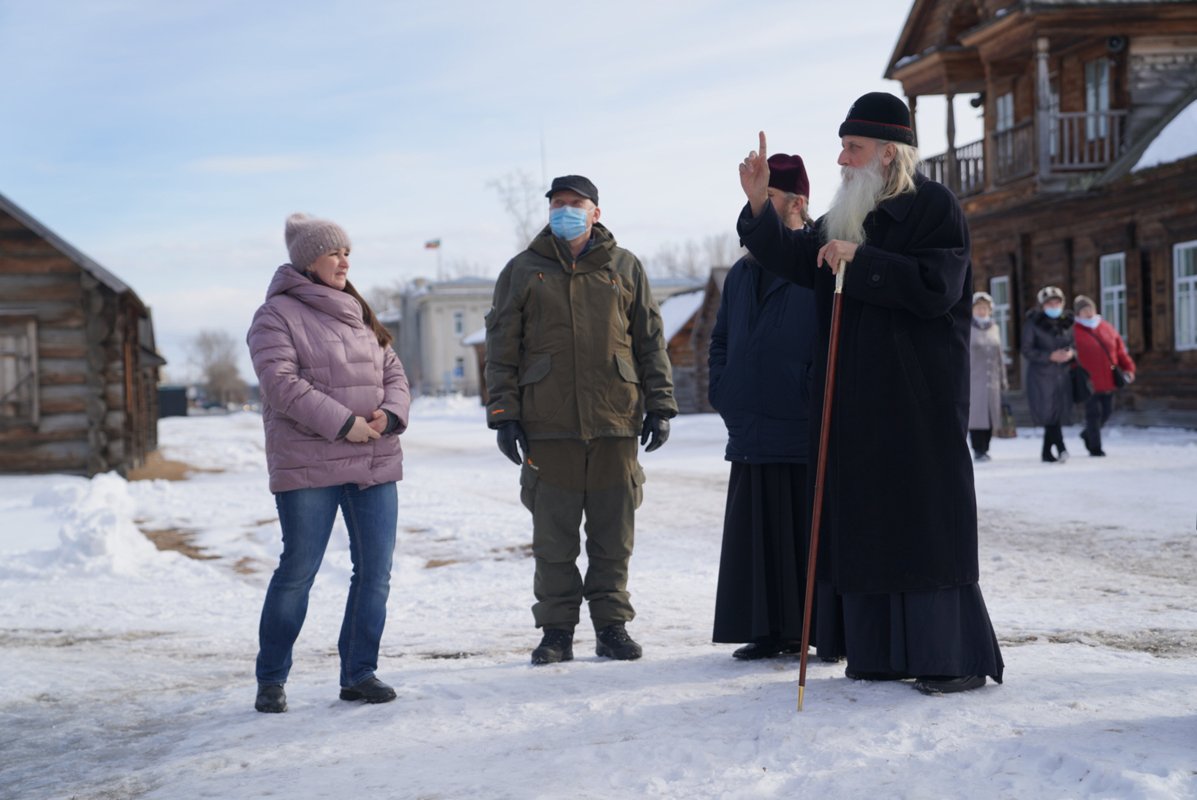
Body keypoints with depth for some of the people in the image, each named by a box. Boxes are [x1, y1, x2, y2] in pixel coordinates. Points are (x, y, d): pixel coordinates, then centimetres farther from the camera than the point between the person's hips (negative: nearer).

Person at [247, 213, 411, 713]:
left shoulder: (359, 315, 18)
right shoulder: (277, 315, -3)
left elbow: (393, 374, 14)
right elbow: (281, 382, -15)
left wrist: (390, 414, -7)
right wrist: (342, 423, -21)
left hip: (375, 464, 6)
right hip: (308, 467, -6)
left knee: (375, 572, 4)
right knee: (297, 572, -3)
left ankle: (359, 674, 15)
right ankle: (271, 679, 10)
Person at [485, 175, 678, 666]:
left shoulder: (624, 268, 11)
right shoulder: (523, 271, 9)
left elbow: (650, 341, 12)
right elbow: (502, 348, 7)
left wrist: (659, 404, 6)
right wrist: (503, 413, 0)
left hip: (615, 422, 1)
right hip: (548, 426, 0)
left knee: (613, 533, 4)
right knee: (554, 537, 2)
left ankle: (612, 625, 14)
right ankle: (556, 630, 11)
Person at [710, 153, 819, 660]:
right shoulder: (742, 273, 18)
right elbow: (720, 343, 26)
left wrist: (817, 398, -13)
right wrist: (724, 397, 13)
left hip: (807, 431, -7)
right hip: (752, 434, 7)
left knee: (811, 533, -2)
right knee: (758, 535, 8)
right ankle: (769, 631, 15)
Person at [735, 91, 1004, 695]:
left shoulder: (934, 208, -8)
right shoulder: (847, 214, 14)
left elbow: (936, 288, -20)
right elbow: (797, 261, 19)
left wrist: (861, 260, -20)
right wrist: (759, 203, 7)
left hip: (917, 397, -8)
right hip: (856, 399, 8)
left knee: (925, 519, -7)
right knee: (867, 520, 8)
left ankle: (957, 658, -1)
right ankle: (886, 650, 15)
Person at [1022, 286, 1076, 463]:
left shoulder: (1067, 323, 9)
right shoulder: (1033, 323, -4)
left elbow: (1075, 346, 16)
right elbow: (1027, 351, -7)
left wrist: (1071, 354, -8)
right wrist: (1050, 356, -18)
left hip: (1063, 374, 5)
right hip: (1041, 374, -5)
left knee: (1059, 414, 3)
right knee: (1049, 412, -16)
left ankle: (1047, 452, 14)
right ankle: (1060, 448, -24)